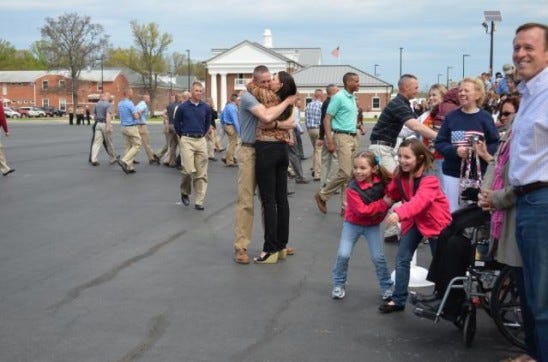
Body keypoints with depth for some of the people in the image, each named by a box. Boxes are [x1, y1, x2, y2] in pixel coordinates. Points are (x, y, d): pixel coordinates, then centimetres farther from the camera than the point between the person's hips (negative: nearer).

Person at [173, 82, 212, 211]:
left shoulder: (206, 107, 4)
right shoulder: (182, 107, -4)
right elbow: (176, 123, 9)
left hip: (201, 141, 3)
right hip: (187, 141, -3)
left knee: (201, 173, 1)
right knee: (189, 170, -12)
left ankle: (199, 202, 7)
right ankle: (185, 192, 16)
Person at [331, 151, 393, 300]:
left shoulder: (382, 181, -15)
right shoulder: (353, 188, -24)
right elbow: (362, 210, -27)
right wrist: (383, 203, -28)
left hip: (373, 225, 2)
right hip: (353, 224, -2)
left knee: (378, 257, -1)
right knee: (343, 254, -9)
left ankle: (386, 287, 19)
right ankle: (339, 284, 13)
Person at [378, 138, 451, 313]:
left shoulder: (429, 179, -29)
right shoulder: (400, 174, -7)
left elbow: (419, 201, -46)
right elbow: (393, 192, 11)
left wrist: (399, 213, -61)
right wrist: (389, 198, -13)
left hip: (434, 222, -6)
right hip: (413, 221, 6)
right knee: (401, 259, -2)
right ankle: (398, 300, 5)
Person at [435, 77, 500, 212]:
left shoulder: (485, 117, -1)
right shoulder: (451, 117, 4)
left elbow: (495, 144, -3)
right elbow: (439, 143, 2)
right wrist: (455, 151, -14)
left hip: (477, 175, -1)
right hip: (452, 173, 1)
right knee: (452, 211, 6)